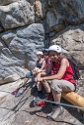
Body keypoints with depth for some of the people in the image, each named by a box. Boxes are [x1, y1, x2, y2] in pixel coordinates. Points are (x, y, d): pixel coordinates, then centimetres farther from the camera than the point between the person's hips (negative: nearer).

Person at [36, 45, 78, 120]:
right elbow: (47, 73, -7)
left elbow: (59, 76, -30)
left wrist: (43, 78, -32)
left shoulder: (63, 60, -18)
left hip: (70, 84, -7)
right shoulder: (53, 62, 3)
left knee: (54, 82, -35)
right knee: (44, 79, -6)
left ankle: (58, 108, -19)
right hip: (60, 83, 8)